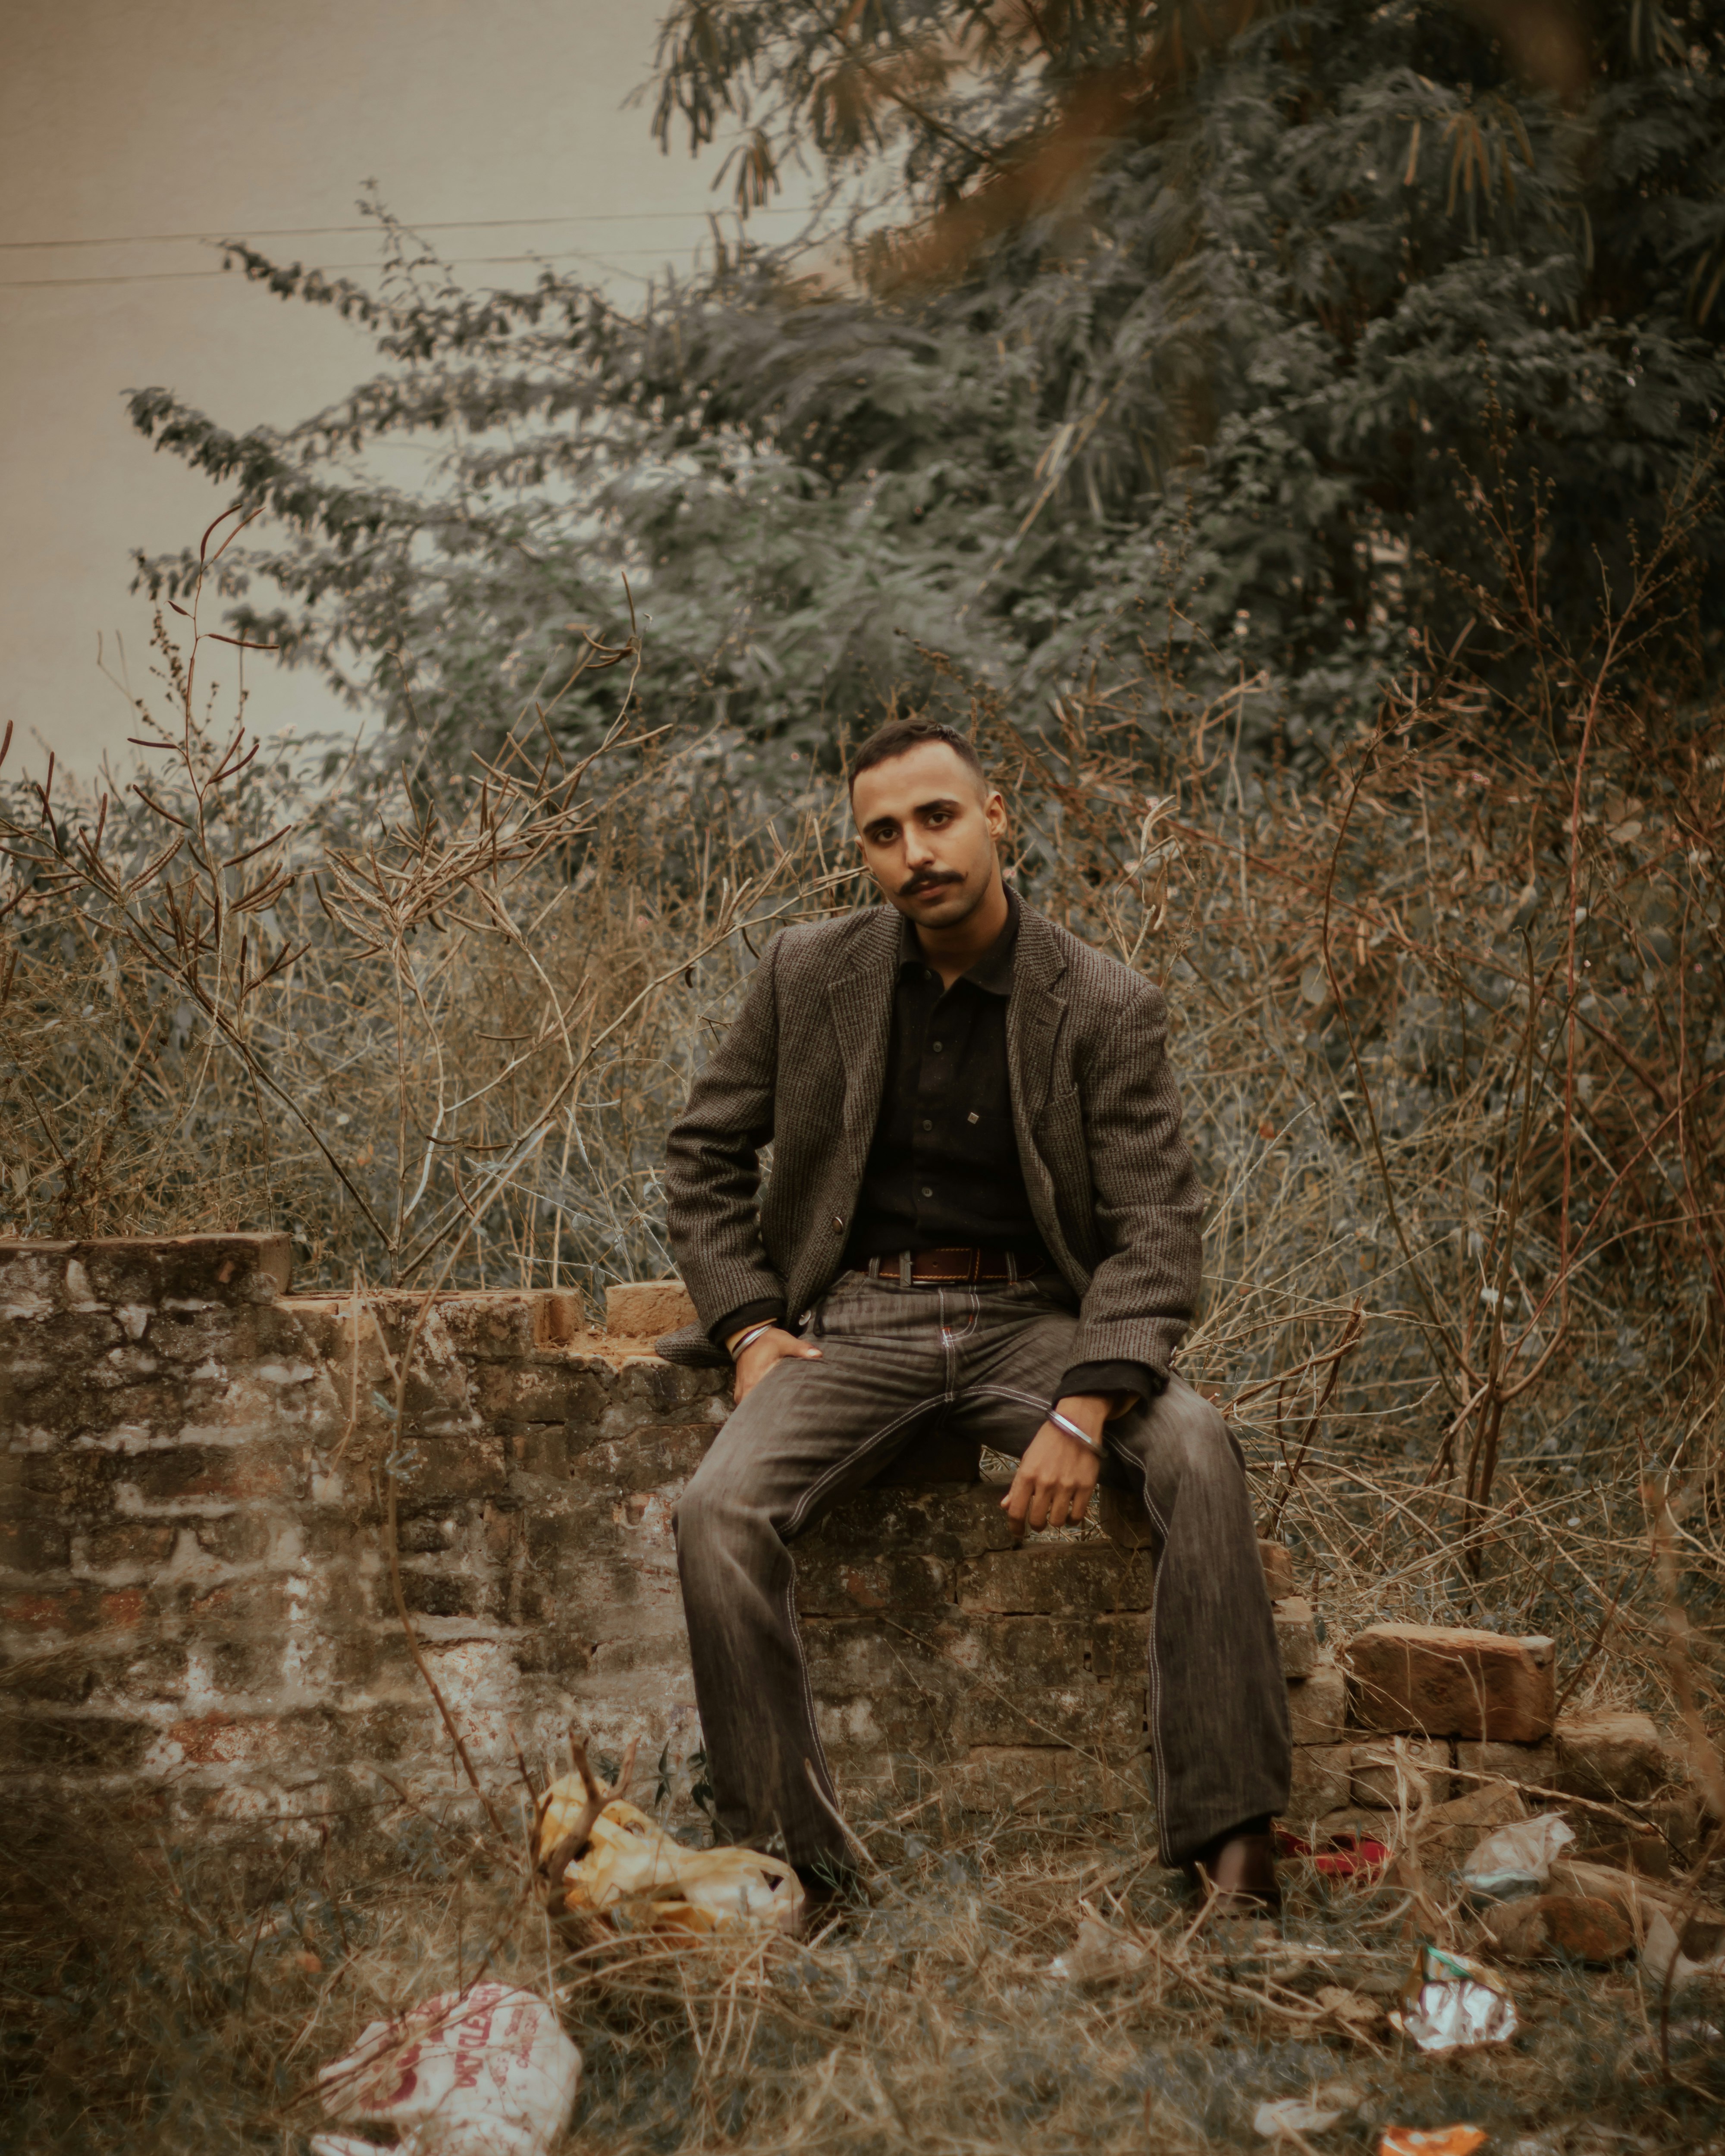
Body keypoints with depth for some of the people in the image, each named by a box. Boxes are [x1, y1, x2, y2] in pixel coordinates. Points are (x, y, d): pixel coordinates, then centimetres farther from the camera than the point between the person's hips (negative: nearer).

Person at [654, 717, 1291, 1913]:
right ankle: (785, 1857, -17)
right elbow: (705, 1153, 13)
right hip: (858, 1322, 1)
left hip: (1032, 1318, -1)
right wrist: (748, 1323, -2)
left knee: (1197, 1450, -30)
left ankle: (1229, 1830, -24)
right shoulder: (809, 974, 2)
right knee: (721, 1509, -28)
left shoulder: (1107, 1007, -5)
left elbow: (1155, 1230, -7)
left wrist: (1082, 1411, -22)